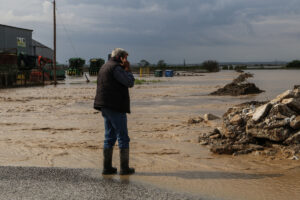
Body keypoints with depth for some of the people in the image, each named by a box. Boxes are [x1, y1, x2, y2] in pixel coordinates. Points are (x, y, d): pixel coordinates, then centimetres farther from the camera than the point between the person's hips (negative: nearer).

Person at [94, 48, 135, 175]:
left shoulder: (104, 67, 20)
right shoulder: (116, 67, -12)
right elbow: (130, 83, -14)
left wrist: (125, 69, 15)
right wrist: (128, 69, -1)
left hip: (105, 107, 10)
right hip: (115, 107, -10)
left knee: (110, 137, 12)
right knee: (123, 138, -3)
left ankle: (107, 167, 12)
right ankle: (124, 168, -2)